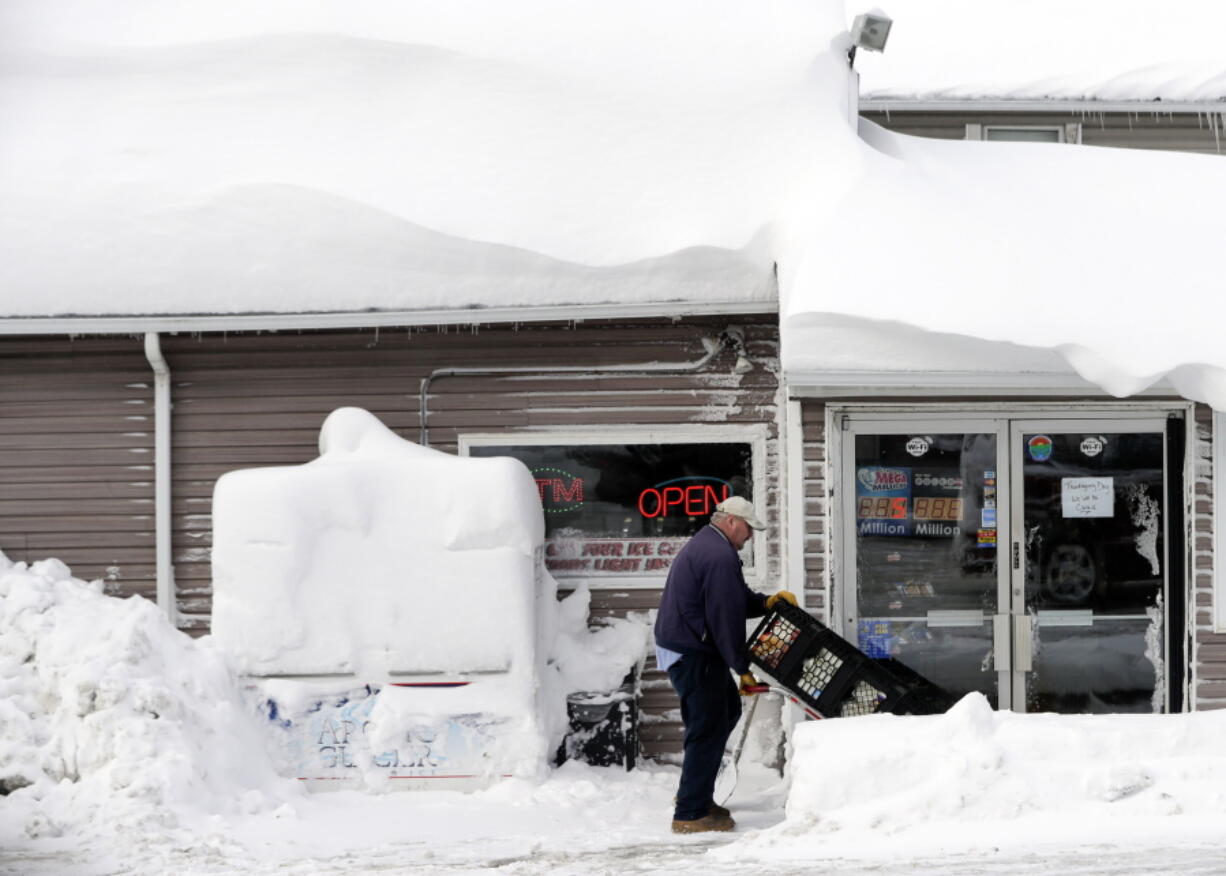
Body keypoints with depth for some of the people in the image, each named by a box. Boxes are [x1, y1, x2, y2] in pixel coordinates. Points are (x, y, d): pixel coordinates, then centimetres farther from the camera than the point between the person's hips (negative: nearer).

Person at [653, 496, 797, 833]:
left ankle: (696, 795, 23)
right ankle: (690, 813, -6)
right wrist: (743, 668, -15)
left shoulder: (703, 545, 17)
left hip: (681, 647, 11)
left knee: (727, 710, 19)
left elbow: (733, 599, 23)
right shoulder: (720, 556, -19)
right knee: (708, 727, -8)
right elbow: (725, 617, -21)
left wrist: (765, 602, 6)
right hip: (692, 654, -11)